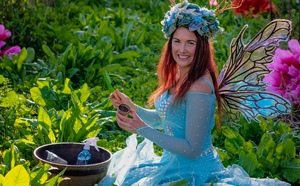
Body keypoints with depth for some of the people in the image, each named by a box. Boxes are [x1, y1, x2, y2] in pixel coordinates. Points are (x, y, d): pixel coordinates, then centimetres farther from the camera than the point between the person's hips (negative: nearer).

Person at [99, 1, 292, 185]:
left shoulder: (199, 87, -25)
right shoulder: (178, 75, 2)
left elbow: (192, 149, -24)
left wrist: (143, 129, -23)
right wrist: (132, 107, 5)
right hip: (173, 161, 9)